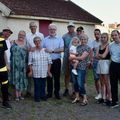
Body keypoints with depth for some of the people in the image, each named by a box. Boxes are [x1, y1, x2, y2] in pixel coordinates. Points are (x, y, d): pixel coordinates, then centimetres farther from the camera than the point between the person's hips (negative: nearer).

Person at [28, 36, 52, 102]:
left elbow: (49, 61, 4)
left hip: (44, 72, 1)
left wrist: (48, 70, 2)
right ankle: (37, 97, 15)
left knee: (43, 85, 9)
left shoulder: (45, 51, 1)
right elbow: (30, 62, 3)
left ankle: (43, 95, 24)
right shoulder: (32, 52, 0)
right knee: (37, 85, 3)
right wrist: (30, 71, -1)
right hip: (36, 73, -1)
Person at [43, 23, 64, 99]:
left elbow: (62, 49, -10)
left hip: (57, 61, -2)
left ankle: (57, 92, 15)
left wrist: (52, 51, -13)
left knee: (57, 77, 4)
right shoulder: (45, 39, 11)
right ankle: (49, 93, 18)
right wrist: (45, 50, -15)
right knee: (49, 77, 7)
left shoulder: (60, 39, 3)